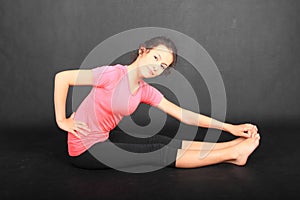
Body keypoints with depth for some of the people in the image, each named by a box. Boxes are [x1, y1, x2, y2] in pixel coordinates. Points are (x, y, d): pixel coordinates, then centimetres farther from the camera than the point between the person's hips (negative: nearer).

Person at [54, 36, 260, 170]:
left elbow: (182, 114, -1)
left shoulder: (145, 91, 1)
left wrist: (228, 127, -3)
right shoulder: (114, 74, -21)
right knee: (159, 153, -10)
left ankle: (233, 146, -1)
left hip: (102, 142, 7)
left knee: (162, 142, -3)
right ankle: (231, 153, -8)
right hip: (85, 150, -7)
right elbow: (62, 77, -21)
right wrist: (62, 120, -19)